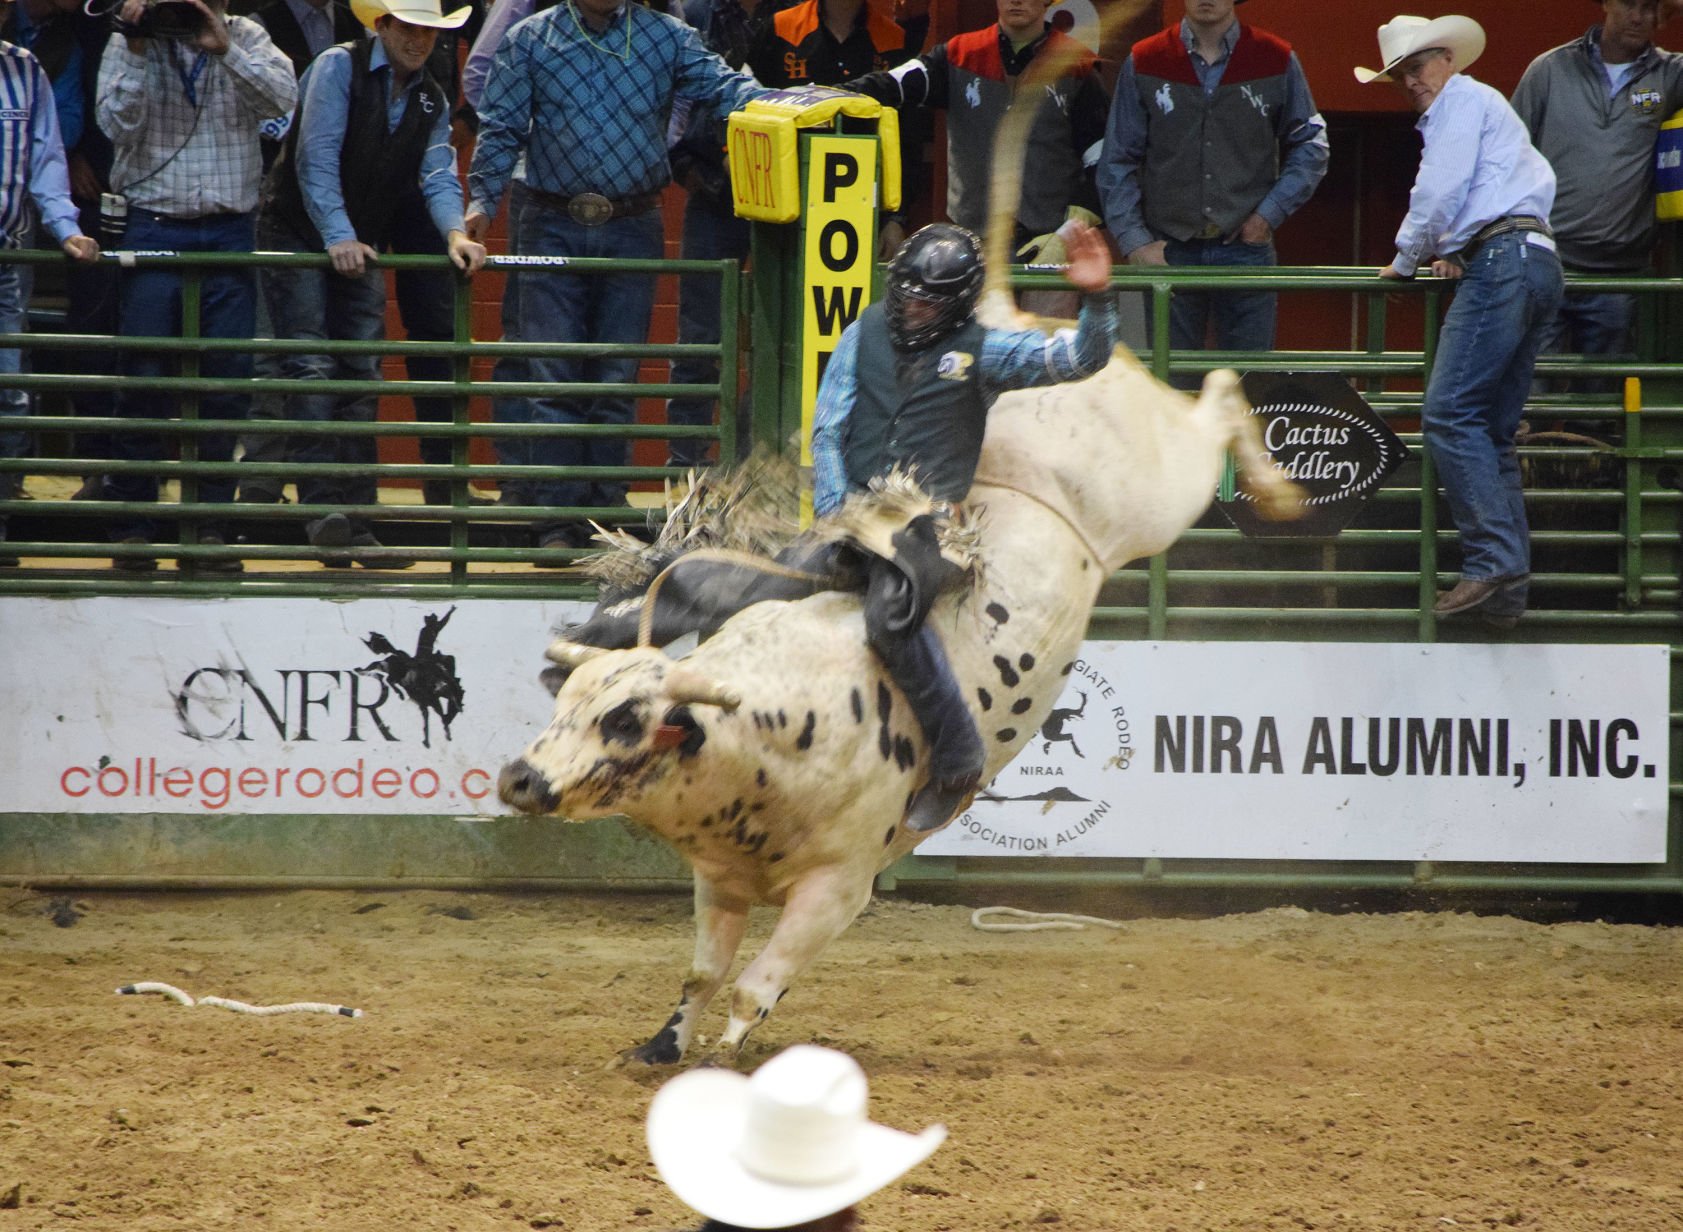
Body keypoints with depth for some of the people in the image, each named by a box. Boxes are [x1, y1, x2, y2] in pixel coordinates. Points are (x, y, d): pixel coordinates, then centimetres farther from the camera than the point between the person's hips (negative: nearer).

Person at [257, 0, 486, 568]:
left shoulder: (432, 100, 9)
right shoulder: (338, 68, -11)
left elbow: (438, 176, 0)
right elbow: (317, 157, -18)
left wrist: (455, 231, -21)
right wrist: (338, 236, -28)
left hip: (361, 248, 6)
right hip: (297, 235, -6)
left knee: (361, 377, 2)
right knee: (311, 367, -14)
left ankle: (357, 518, 0)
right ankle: (322, 509, -21)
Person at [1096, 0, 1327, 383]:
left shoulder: (1276, 61, 5)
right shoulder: (1144, 63, 5)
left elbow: (1310, 148, 12)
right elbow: (1116, 162, 7)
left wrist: (1270, 214, 0)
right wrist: (1133, 240, -3)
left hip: (1246, 248, 0)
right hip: (1170, 250, 0)